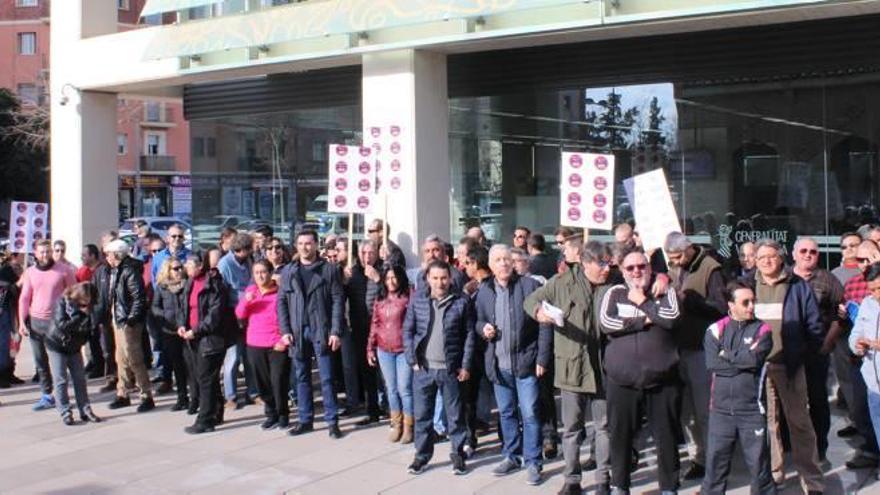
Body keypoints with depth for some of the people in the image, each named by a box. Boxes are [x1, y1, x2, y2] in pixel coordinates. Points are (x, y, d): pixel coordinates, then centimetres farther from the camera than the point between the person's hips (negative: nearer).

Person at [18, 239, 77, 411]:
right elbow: (24, 298, 8)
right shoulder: (29, 273, 6)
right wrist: (22, 322, 0)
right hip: (35, 321, 3)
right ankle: (47, 396, 15)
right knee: (40, 361, 7)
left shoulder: (63, 271, -3)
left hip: (57, 321, -3)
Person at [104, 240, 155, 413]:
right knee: (121, 360, 16)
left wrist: (131, 319, -22)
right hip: (118, 321, 9)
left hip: (128, 323, -9)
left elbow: (139, 298, -21)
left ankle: (147, 397, 2)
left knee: (134, 360, -6)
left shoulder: (130, 271, -17)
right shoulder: (115, 271, 12)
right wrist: (113, 317, 12)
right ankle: (122, 395, 26)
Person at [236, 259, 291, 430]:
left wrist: (285, 340, -10)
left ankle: (283, 415, 8)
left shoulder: (280, 291, -5)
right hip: (255, 345, 4)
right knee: (262, 383, 7)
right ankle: (271, 414, 20)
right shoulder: (250, 290, 10)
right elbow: (240, 315, 6)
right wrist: (245, 301, -13)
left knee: (279, 382, -7)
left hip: (277, 345, -4)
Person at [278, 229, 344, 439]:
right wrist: (285, 330, -3)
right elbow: (282, 302, 8)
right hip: (298, 332, 4)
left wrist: (336, 331, -11)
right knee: (302, 377, 11)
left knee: (327, 378, 0)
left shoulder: (329, 269, -1)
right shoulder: (289, 272, 9)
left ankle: (332, 421, 7)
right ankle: (305, 420, 20)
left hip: (321, 331, -3)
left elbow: (338, 300, -5)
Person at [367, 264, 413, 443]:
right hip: (384, 351, 5)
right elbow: (374, 324, 13)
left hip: (404, 350, -5)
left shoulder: (408, 297, -7)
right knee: (391, 389, 11)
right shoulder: (380, 299, 10)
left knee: (404, 389, -3)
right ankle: (396, 425, 21)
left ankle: (408, 427, 9)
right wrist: (370, 348, 11)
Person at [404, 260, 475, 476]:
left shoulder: (461, 302, -3)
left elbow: (469, 335, -1)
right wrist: (412, 360, -3)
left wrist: (466, 366, -5)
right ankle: (422, 455, 22)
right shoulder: (417, 300, 1)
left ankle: (458, 454, 20)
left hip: (450, 368, -1)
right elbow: (408, 331, 4)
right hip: (423, 368, 2)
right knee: (422, 414, 9)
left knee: (455, 414, 8)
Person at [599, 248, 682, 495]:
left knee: (667, 435, 7)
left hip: (661, 379, 0)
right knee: (621, 435, 9)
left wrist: (642, 302, -5)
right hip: (622, 379, 1)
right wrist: (644, 321, -9)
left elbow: (671, 317, -12)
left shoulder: (665, 291, 5)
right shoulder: (615, 293, 6)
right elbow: (606, 322, -9)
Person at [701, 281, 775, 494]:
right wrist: (743, 360, -11)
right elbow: (712, 363, -11)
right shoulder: (716, 330, 2)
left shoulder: (762, 330, 1)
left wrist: (728, 354, -6)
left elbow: (755, 359, -16)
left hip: (752, 409, -1)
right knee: (715, 463, 8)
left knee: (759, 462, 7)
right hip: (721, 408, 1)